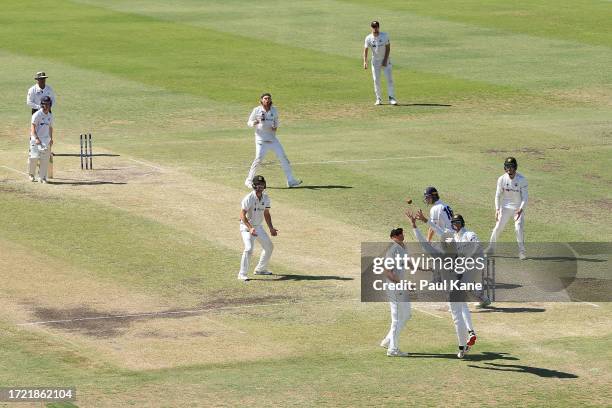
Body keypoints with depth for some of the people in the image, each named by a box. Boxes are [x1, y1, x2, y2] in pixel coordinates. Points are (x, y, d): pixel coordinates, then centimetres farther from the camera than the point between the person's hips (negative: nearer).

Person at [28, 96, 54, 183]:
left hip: (46, 139, 5)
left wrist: (51, 139, 15)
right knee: (34, 157, -9)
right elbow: (33, 127, -15)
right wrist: (36, 138, -27)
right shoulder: (37, 115, -10)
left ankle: (42, 177, 6)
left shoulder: (50, 115, 11)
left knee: (45, 159, 0)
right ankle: (31, 174, 16)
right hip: (36, 139, -5)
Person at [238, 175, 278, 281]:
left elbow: (266, 214, 12)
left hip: (259, 227, 8)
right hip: (247, 226, -8)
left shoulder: (265, 198, 1)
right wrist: (250, 228, -33)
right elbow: (242, 215, -23)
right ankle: (242, 274, -16)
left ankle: (260, 269, 33)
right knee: (249, 249, -23)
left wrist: (271, 228, 4)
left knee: (269, 247, 16)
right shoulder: (249, 198, -21)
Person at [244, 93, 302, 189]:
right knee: (258, 159, -15)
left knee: (283, 157, 2)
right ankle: (249, 180, -1)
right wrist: (255, 122, -25)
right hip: (261, 138, -5)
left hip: (272, 138, 5)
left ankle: (291, 181, 8)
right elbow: (249, 123, -2)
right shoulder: (257, 110, -5)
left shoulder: (274, 110, 6)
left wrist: (275, 127, -1)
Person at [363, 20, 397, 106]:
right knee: (376, 80, -1)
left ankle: (391, 98, -4)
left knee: (389, 79, -7)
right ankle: (378, 99, 8)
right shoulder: (368, 38, -7)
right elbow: (365, 50, -6)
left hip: (385, 60, -1)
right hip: (375, 61, 1)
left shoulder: (385, 36, -9)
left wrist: (385, 60, -14)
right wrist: (365, 62, -19)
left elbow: (388, 48, -7)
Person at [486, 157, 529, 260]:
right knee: (498, 227, 0)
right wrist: (497, 209, -11)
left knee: (519, 228, -13)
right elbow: (498, 195, 0)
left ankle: (522, 251, -1)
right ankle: (491, 248, 16)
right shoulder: (502, 179, -8)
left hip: (518, 208, -2)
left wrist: (521, 209, -27)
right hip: (505, 207, 2)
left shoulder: (522, 179, -15)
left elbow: (525, 197, -14)